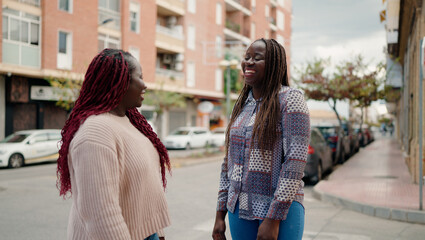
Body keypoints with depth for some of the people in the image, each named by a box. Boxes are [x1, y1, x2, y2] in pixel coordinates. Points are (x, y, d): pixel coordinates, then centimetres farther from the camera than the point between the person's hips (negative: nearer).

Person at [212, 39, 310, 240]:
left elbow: (295, 162, -16)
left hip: (280, 209, -6)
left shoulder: (290, 99, -9)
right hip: (240, 208, 6)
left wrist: (273, 218, -19)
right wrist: (220, 213, 10)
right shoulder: (241, 105, 10)